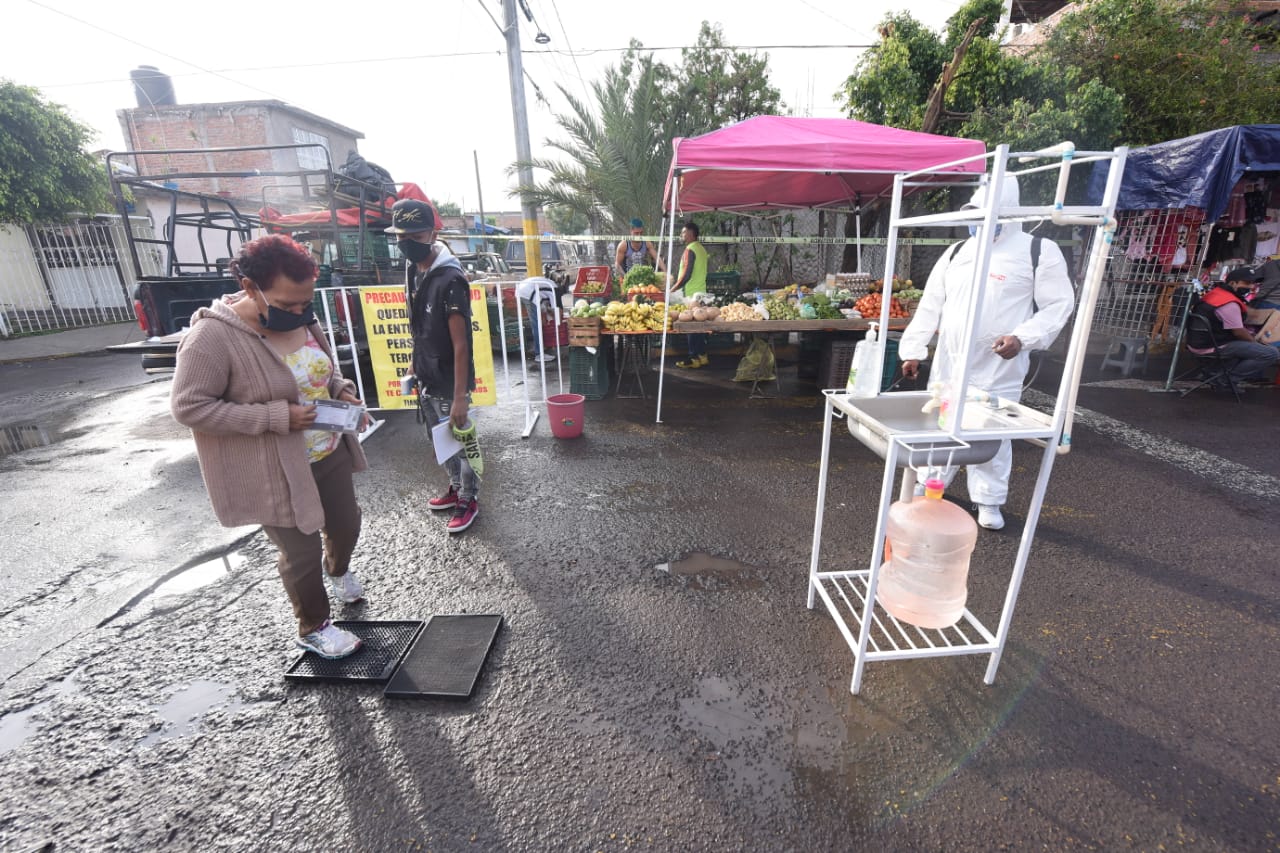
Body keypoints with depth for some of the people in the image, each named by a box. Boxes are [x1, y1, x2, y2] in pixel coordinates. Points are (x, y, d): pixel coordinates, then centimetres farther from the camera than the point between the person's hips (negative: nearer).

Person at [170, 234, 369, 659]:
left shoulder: (301, 319, -2)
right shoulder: (212, 337, -22)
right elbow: (188, 406, -20)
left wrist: (343, 391, -7)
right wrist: (277, 416, -27)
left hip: (330, 454, 7)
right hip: (275, 472, -6)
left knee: (346, 526, 21)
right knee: (302, 552, 7)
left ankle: (338, 570, 56)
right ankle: (313, 628, 33)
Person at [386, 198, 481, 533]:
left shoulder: (450, 280, -21)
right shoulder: (412, 270, 5)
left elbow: (461, 345, -22)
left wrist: (460, 397, -23)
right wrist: (416, 368, 18)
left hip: (449, 382, -8)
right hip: (427, 378, 8)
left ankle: (469, 501, 25)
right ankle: (456, 488, 39)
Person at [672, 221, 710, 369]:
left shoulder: (690, 249, -14)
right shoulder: (701, 248, 14)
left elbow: (686, 274, -20)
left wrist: (673, 289, -12)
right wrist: (677, 283, 19)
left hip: (691, 294, -9)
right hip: (701, 292, 9)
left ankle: (693, 358, -1)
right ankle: (702, 355, 18)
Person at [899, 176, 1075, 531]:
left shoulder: (1039, 251, -3)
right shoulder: (957, 252, 10)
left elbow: (1059, 304, -4)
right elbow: (930, 305, 9)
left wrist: (1023, 337, -20)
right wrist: (913, 349, 5)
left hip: (998, 370, -4)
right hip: (948, 365, 4)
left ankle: (989, 501, 22)